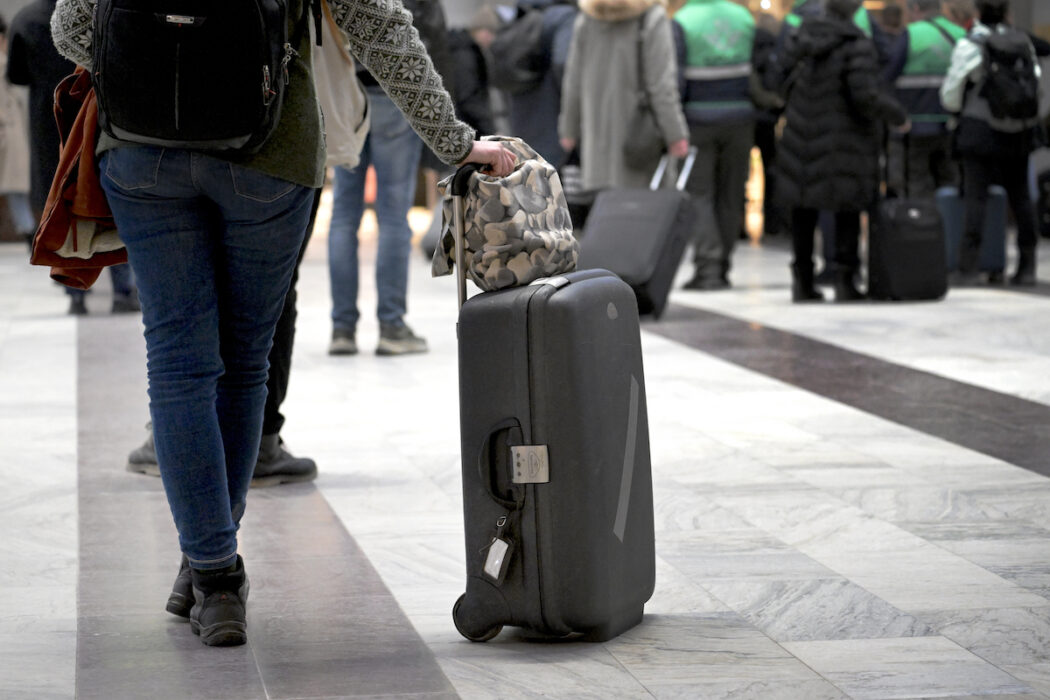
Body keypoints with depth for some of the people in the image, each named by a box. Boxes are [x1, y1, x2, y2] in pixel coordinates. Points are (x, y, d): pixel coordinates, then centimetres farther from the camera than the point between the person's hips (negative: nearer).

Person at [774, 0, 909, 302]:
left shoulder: (806, 42, 2)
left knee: (805, 208, 13)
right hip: (845, 139, -4)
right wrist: (898, 115, -6)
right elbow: (866, 96, -22)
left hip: (804, 138, 5)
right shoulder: (857, 47, -16)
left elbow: (789, 87, 9)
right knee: (847, 209, 7)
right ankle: (845, 280, 2)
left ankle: (803, 280, 14)